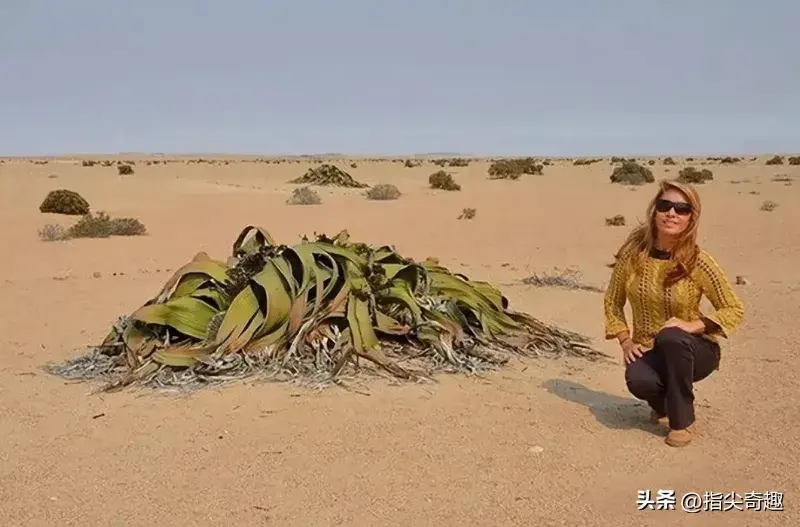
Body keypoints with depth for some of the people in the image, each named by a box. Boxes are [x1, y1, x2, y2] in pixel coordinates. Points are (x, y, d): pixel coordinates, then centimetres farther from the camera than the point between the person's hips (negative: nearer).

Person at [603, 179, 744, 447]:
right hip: (647, 350, 1)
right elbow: (613, 301, 4)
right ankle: (664, 404, 8)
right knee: (638, 381, -33)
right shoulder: (633, 253, -9)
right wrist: (625, 341, -8)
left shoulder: (697, 261, -16)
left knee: (672, 337, -37)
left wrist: (693, 326, -24)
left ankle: (682, 420, -14)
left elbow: (734, 309, -9)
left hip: (691, 349, -1)